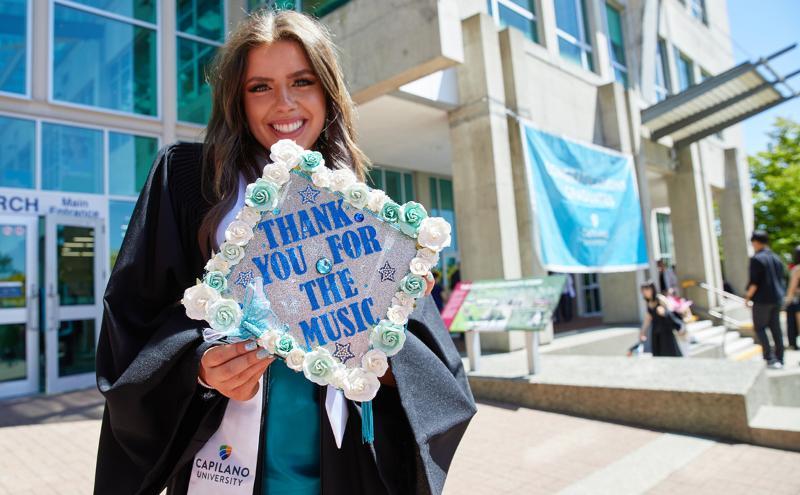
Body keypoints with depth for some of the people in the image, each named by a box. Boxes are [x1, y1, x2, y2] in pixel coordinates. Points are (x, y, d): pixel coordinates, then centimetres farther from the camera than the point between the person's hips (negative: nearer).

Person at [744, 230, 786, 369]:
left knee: (760, 328, 2)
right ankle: (779, 359, 17)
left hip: (762, 300, -7)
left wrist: (748, 297, -6)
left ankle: (770, 358, -5)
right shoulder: (776, 258, 11)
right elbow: (782, 279, 15)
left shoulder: (756, 259, -13)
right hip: (777, 299, 7)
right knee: (776, 328, 12)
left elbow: (754, 282, -17)